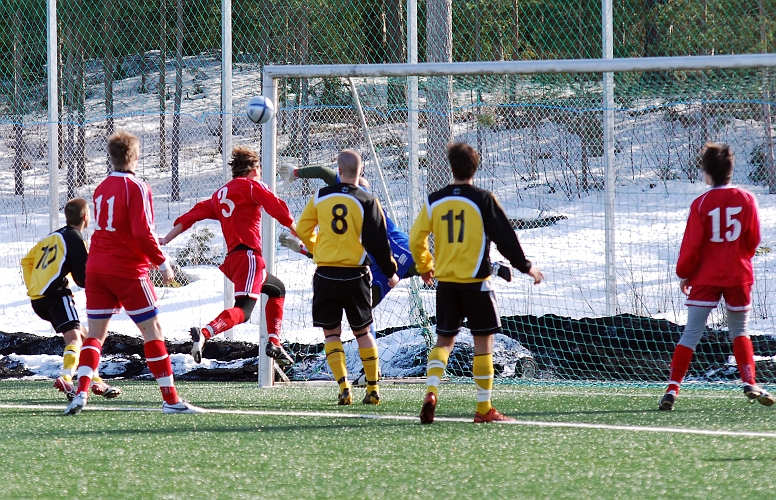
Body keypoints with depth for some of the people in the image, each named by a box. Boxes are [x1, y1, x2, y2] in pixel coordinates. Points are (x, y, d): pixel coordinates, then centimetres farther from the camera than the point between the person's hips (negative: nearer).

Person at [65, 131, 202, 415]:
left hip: (96, 268, 6)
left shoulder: (101, 189, 10)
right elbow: (142, 232, -18)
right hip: (128, 271, -6)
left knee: (95, 333, 7)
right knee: (153, 330, 0)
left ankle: (81, 392, -11)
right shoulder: (135, 187, -11)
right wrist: (162, 263, -8)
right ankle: (170, 399, 0)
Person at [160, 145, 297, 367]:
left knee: (277, 289, 28)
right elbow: (279, 211, -6)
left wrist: (166, 240, 11)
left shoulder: (219, 194, 22)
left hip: (231, 259, 8)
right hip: (248, 255, -8)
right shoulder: (252, 186, 3)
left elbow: (192, 215, 14)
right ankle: (204, 333, -43)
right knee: (243, 310, -21)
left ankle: (274, 343, 21)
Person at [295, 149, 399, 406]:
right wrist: (390, 272, 10)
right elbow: (378, 242, -4)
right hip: (356, 275, 0)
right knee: (362, 332, 13)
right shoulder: (367, 202, -6)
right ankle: (373, 389, 13)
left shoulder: (320, 197, 0)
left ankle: (344, 387, -8)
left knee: (331, 333, 6)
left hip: (325, 275, 0)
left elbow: (303, 230, 9)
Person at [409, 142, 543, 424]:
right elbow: (505, 238, -6)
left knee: (444, 340, 12)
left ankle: (431, 391, -11)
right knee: (483, 342, 3)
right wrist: (526, 266, 6)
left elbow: (416, 239, 7)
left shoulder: (435, 201, 3)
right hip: (476, 283, -3)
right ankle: (484, 409, 3)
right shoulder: (482, 200, -7)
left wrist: (424, 268, 25)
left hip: (445, 282, 3)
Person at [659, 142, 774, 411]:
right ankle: (749, 383, 4)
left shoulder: (701, 204, -10)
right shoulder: (747, 200, -2)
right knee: (739, 332, 18)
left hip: (705, 278, -2)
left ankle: (672, 389, -8)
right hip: (739, 276, 2)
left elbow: (691, 245, -9)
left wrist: (683, 274, 5)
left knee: (691, 335, -1)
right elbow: (754, 240, 5)